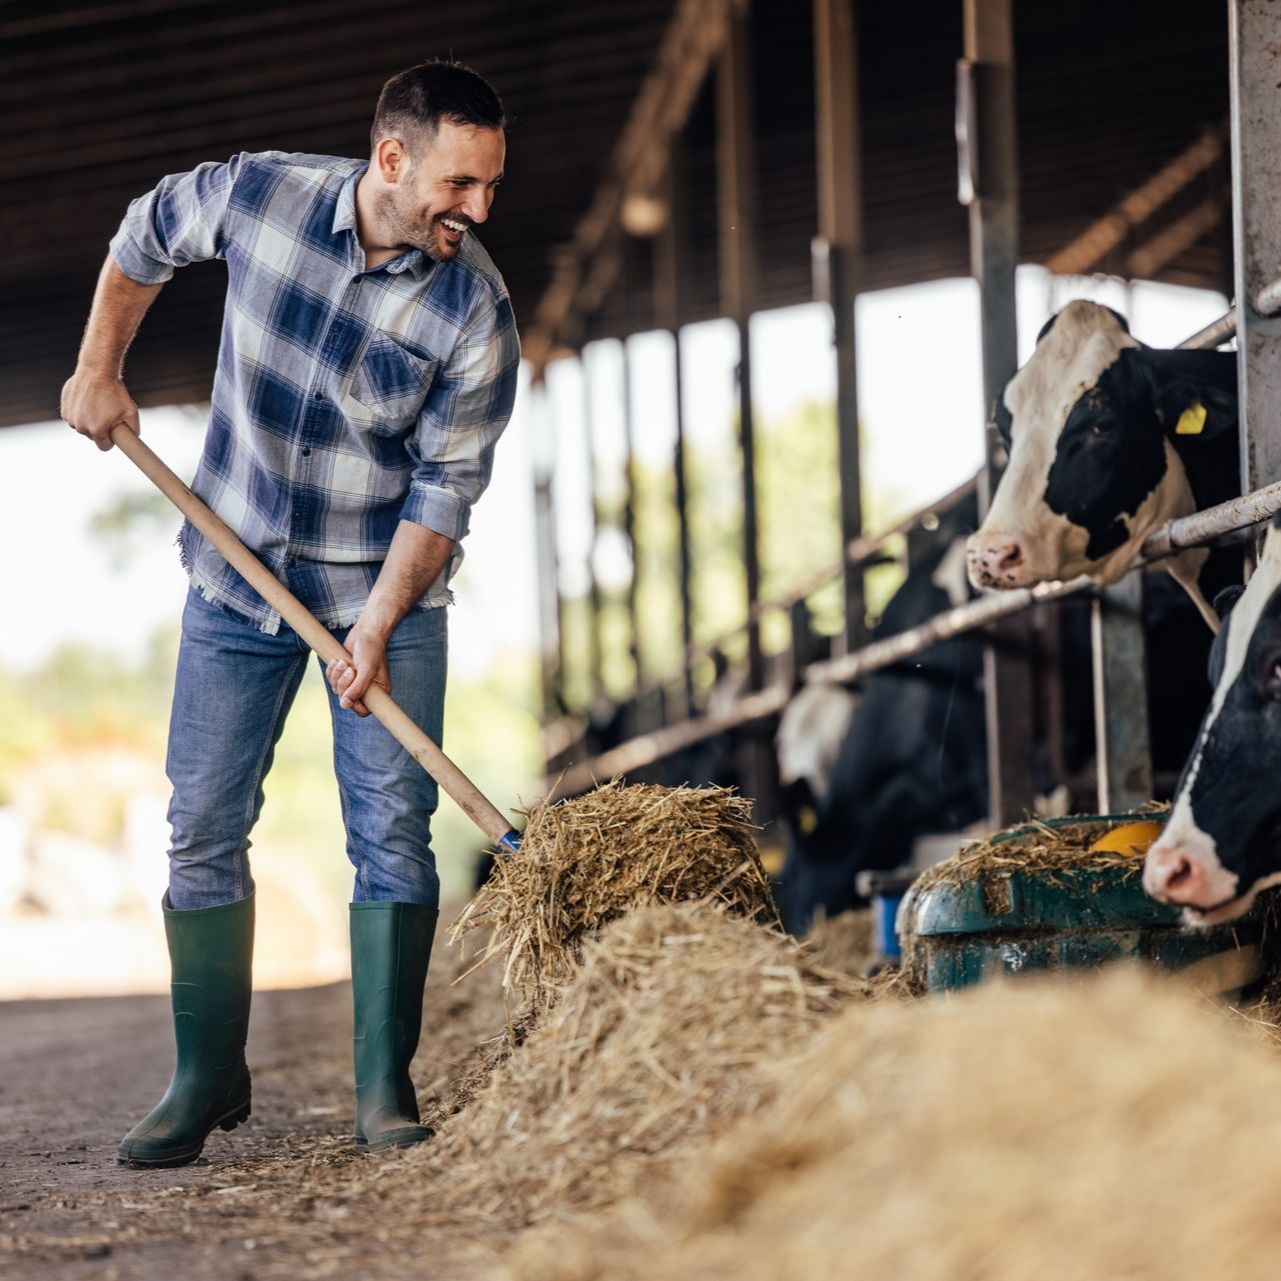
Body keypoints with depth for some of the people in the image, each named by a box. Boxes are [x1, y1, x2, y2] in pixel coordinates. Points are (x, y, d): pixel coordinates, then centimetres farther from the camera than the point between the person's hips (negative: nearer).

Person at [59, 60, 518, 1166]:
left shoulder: (474, 310, -18)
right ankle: (206, 1078, 15)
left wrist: (377, 627, -20)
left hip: (385, 586, -2)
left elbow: (445, 486, -15)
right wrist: (98, 368, 7)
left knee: (393, 831, -6)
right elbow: (147, 237, 9)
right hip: (238, 575, 2)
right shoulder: (257, 195, -14)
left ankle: (386, 1087, 2)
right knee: (203, 827, 3)